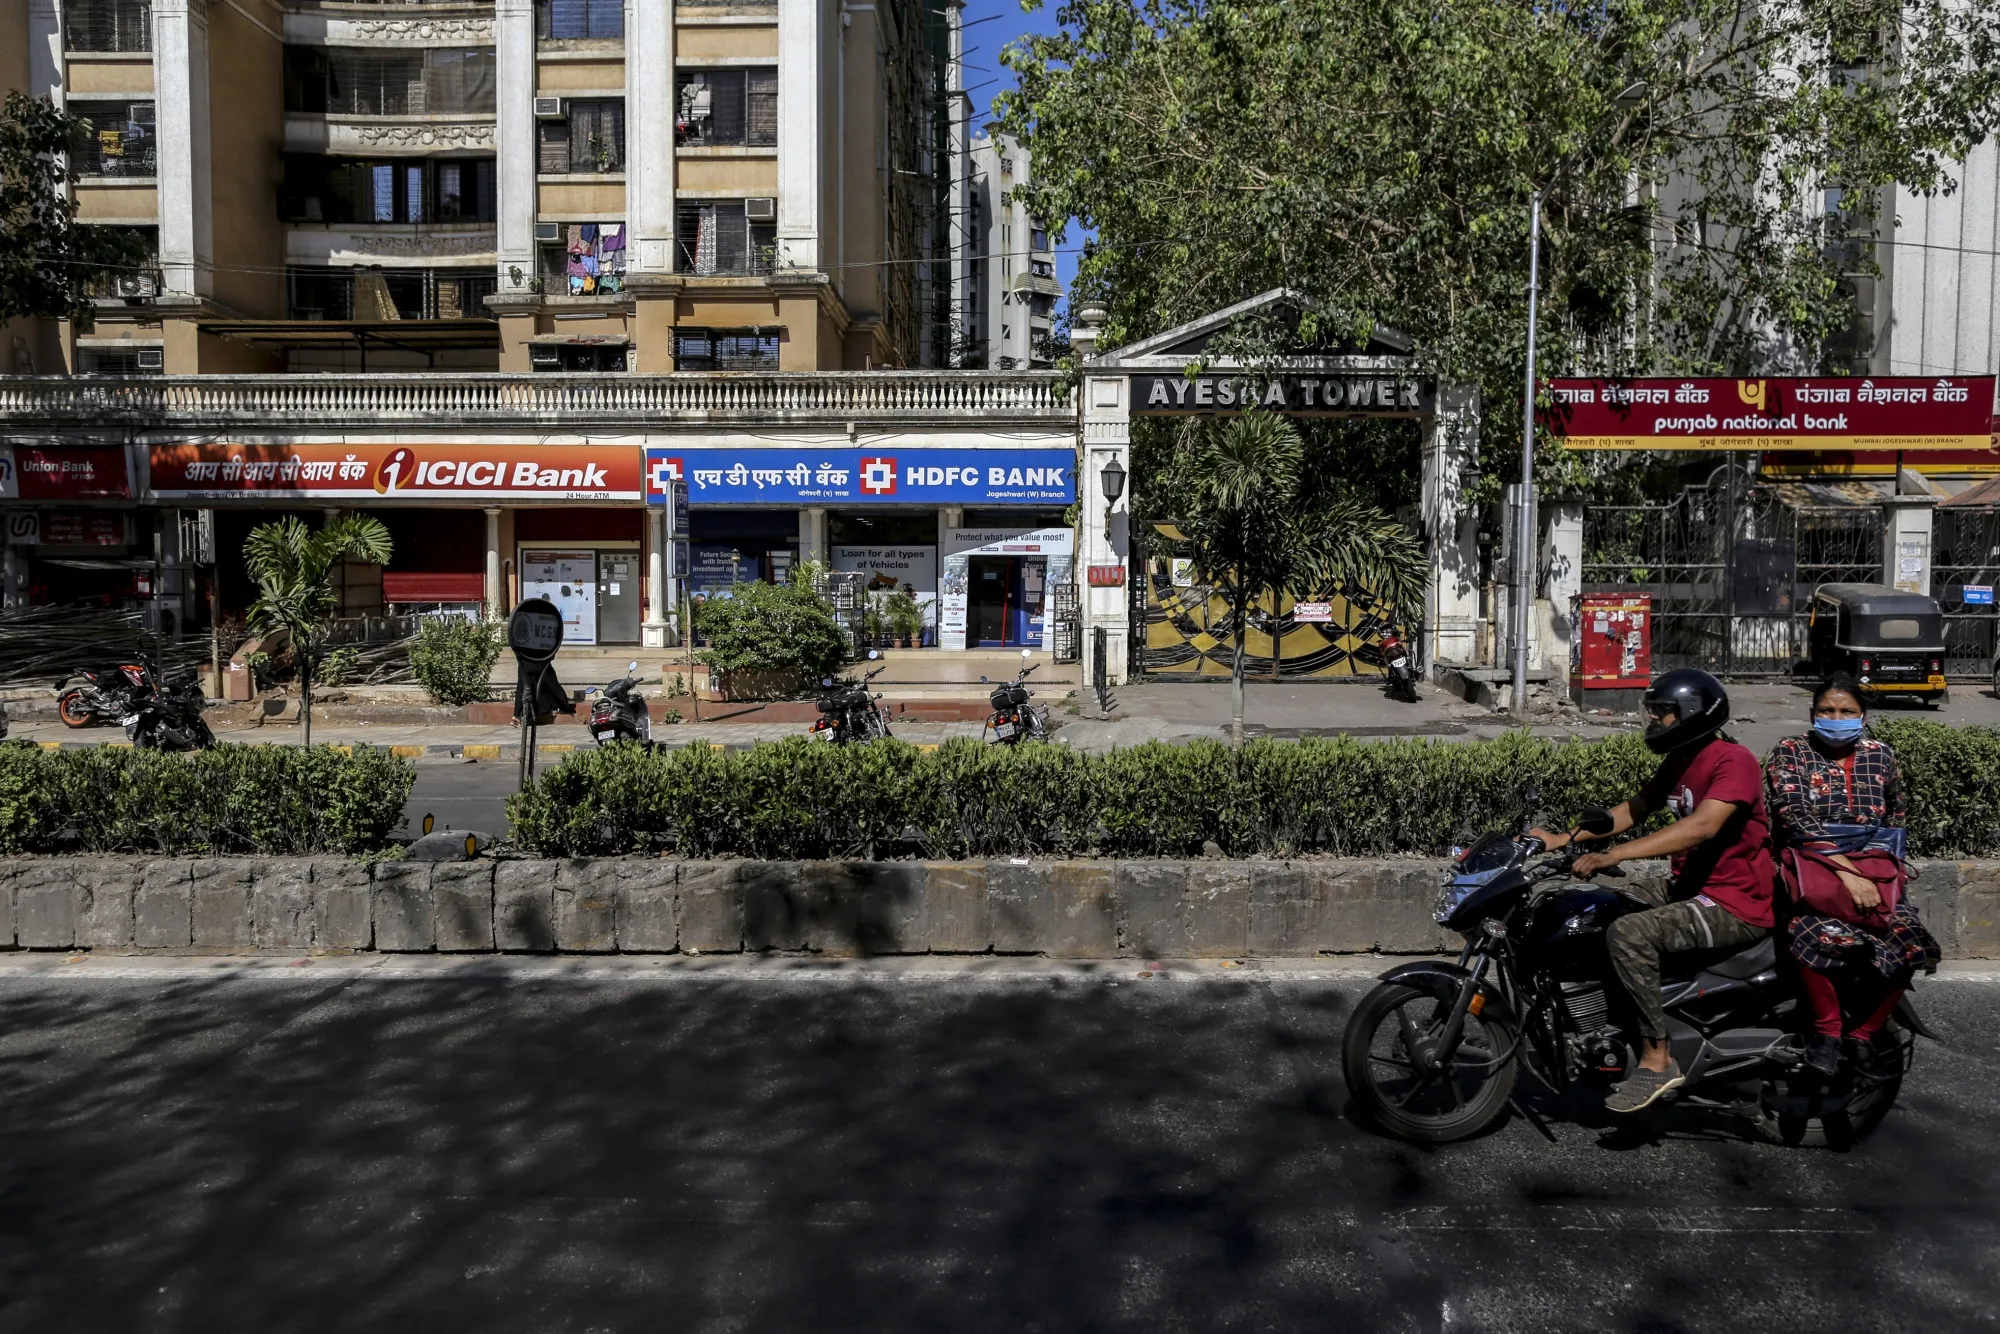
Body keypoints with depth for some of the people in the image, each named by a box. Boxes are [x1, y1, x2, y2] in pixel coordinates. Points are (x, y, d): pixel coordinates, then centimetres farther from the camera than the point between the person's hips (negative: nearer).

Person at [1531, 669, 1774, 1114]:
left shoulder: (1733, 761, -17)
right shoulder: (1679, 762, 12)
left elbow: (1702, 826, -32)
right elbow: (1634, 810, 19)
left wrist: (1613, 855, -36)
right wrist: (1563, 838, 8)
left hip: (1736, 906, -10)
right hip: (1695, 894, 10)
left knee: (1628, 934, -28)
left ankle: (1657, 1059, -19)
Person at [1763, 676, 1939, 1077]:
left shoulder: (1881, 756, 14)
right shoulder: (1789, 753, 1)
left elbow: (1896, 821, 20)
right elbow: (1796, 820, -11)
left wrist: (1890, 870, 1)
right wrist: (1847, 872, -20)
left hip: (1873, 868, 4)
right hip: (1808, 866, -4)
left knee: (1911, 940, -23)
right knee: (1818, 932, -36)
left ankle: (1866, 1031, -4)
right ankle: (1827, 1027, -14)